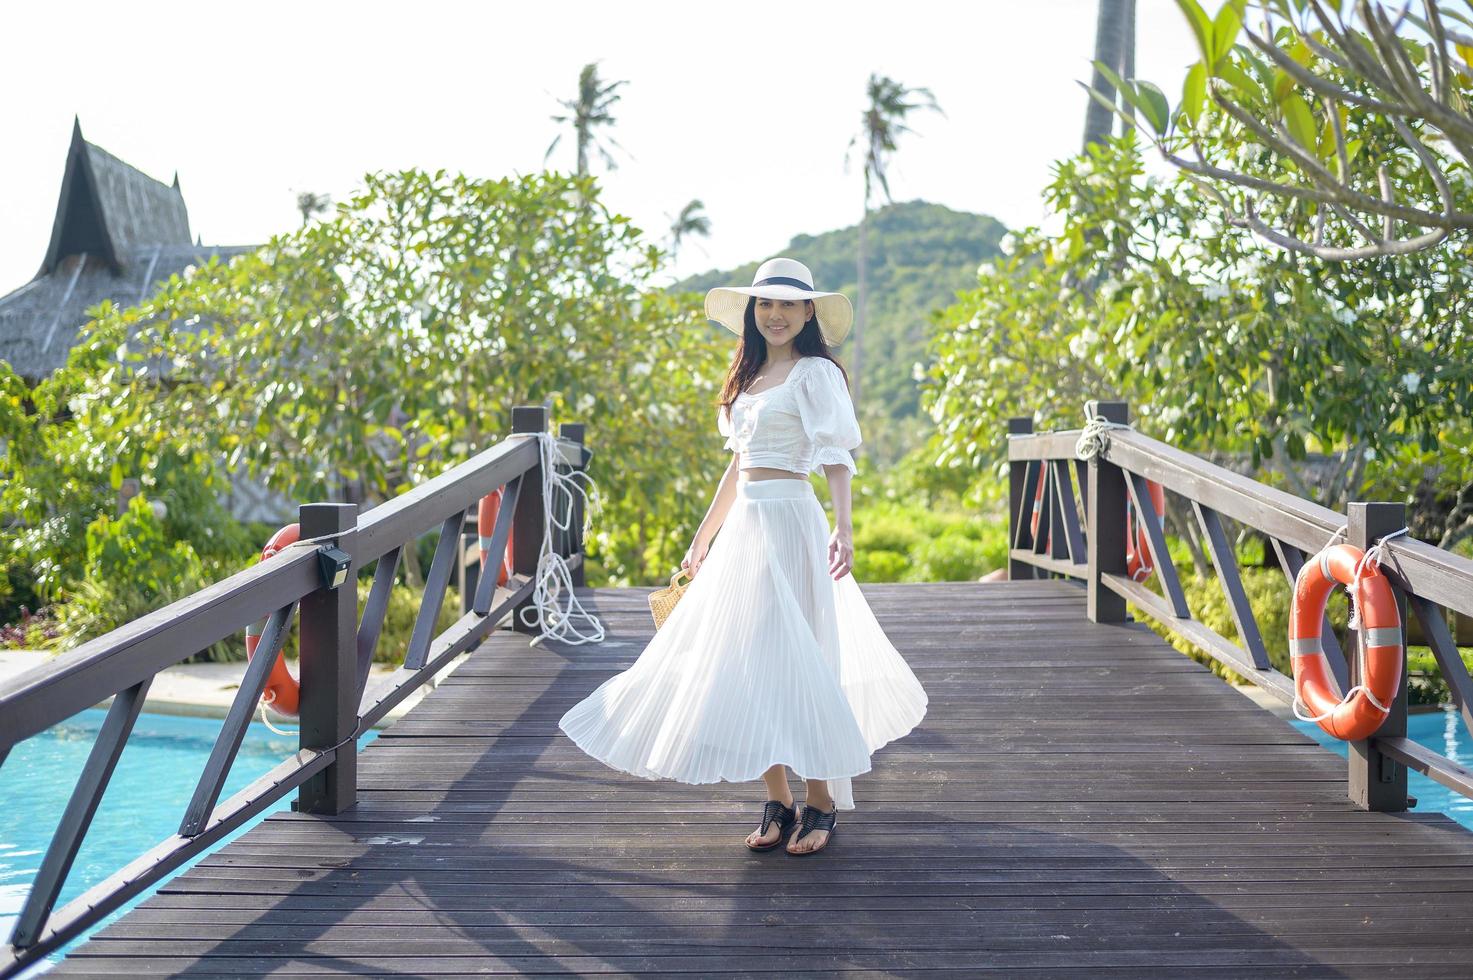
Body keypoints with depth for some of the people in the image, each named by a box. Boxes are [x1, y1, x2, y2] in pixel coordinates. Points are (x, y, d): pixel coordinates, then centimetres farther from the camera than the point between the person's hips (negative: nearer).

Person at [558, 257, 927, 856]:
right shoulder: (751, 376, 18)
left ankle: (822, 803, 3)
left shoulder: (815, 373, -5)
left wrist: (843, 525, -32)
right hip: (745, 526, 8)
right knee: (749, 662, 5)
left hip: (789, 521, -8)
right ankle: (777, 803, 13)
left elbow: (836, 457, -16)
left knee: (790, 661, -8)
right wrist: (703, 537, 25)